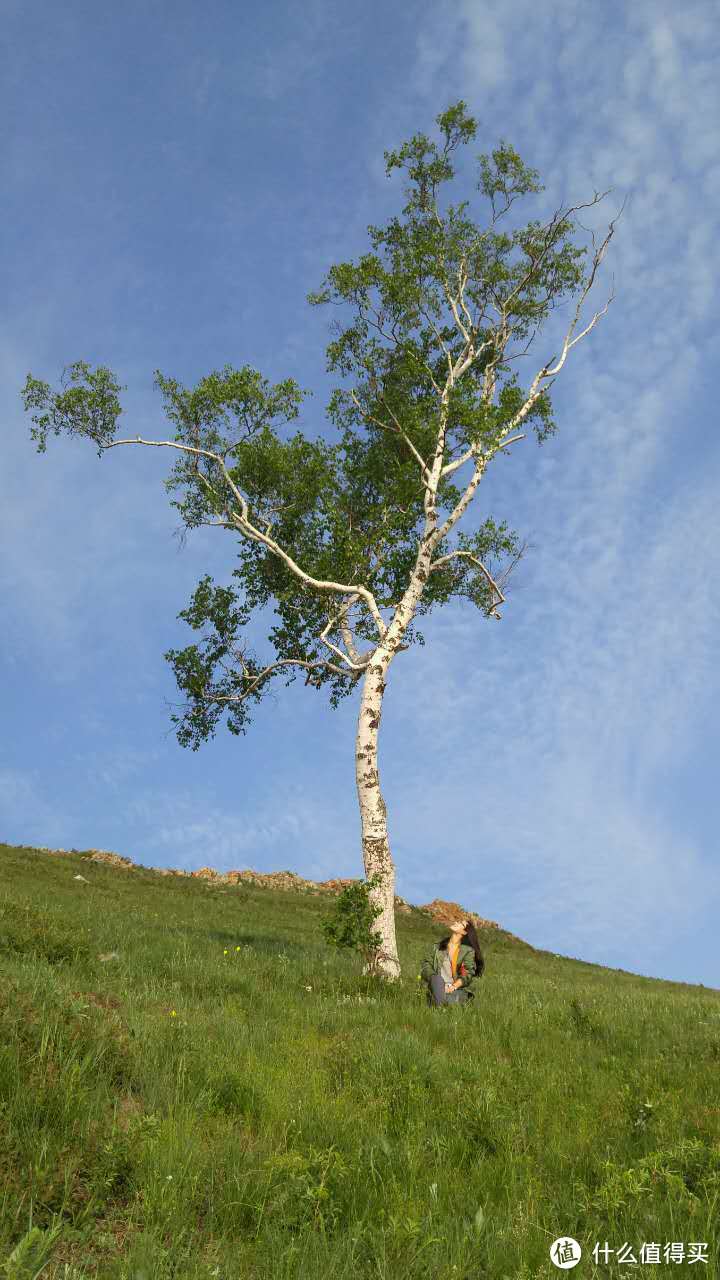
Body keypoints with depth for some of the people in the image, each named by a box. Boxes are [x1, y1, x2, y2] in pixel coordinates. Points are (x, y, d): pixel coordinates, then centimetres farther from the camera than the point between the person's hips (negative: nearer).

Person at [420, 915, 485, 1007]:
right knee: (437, 978, -34)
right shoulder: (439, 946, 17)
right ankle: (439, 1007, -45)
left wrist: (454, 986, -22)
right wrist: (434, 979, -13)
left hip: (459, 989, -1)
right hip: (438, 988, 2)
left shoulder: (468, 950, 6)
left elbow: (468, 973, -5)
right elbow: (426, 964, 8)